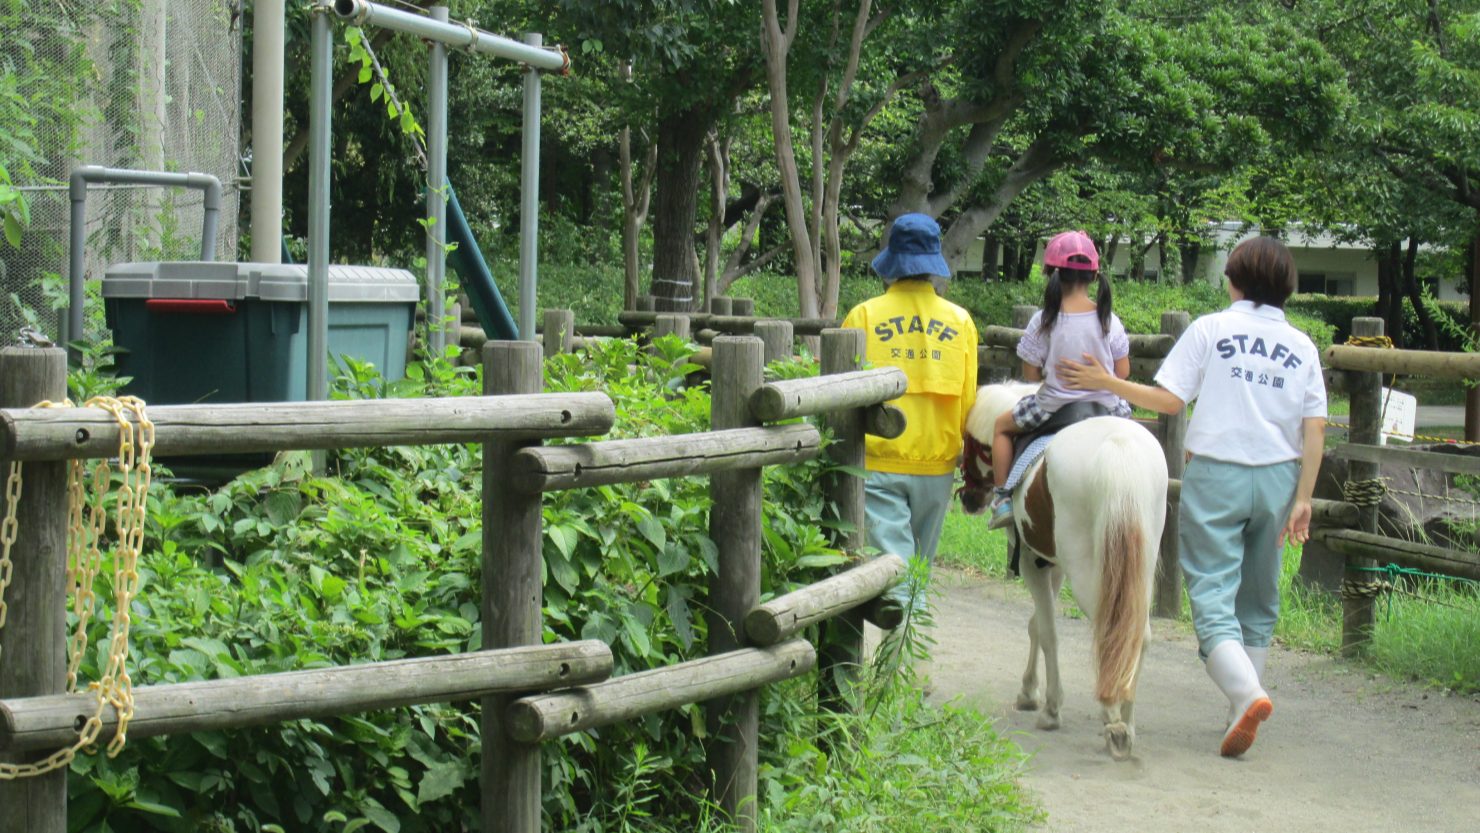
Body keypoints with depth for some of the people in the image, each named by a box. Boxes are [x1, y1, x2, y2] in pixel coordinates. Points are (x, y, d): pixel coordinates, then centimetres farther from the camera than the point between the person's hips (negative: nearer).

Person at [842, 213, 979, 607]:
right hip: (936, 463, 3)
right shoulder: (960, 321, 2)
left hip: (878, 460, -3)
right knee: (920, 565, 18)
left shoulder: (863, 316, -6)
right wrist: (958, 445, 19)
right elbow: (968, 401, 5)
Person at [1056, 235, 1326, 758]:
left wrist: (1106, 383, 4)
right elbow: (1315, 429, -1)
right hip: (1277, 479, 4)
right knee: (1259, 601, 17)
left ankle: (1246, 693, -26)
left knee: (1212, 596, -5)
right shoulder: (1302, 348, 5)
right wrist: (1303, 499, 2)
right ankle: (1241, 707, 21)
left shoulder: (1209, 330, -4)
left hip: (1216, 476, -3)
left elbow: (1168, 400, -7)